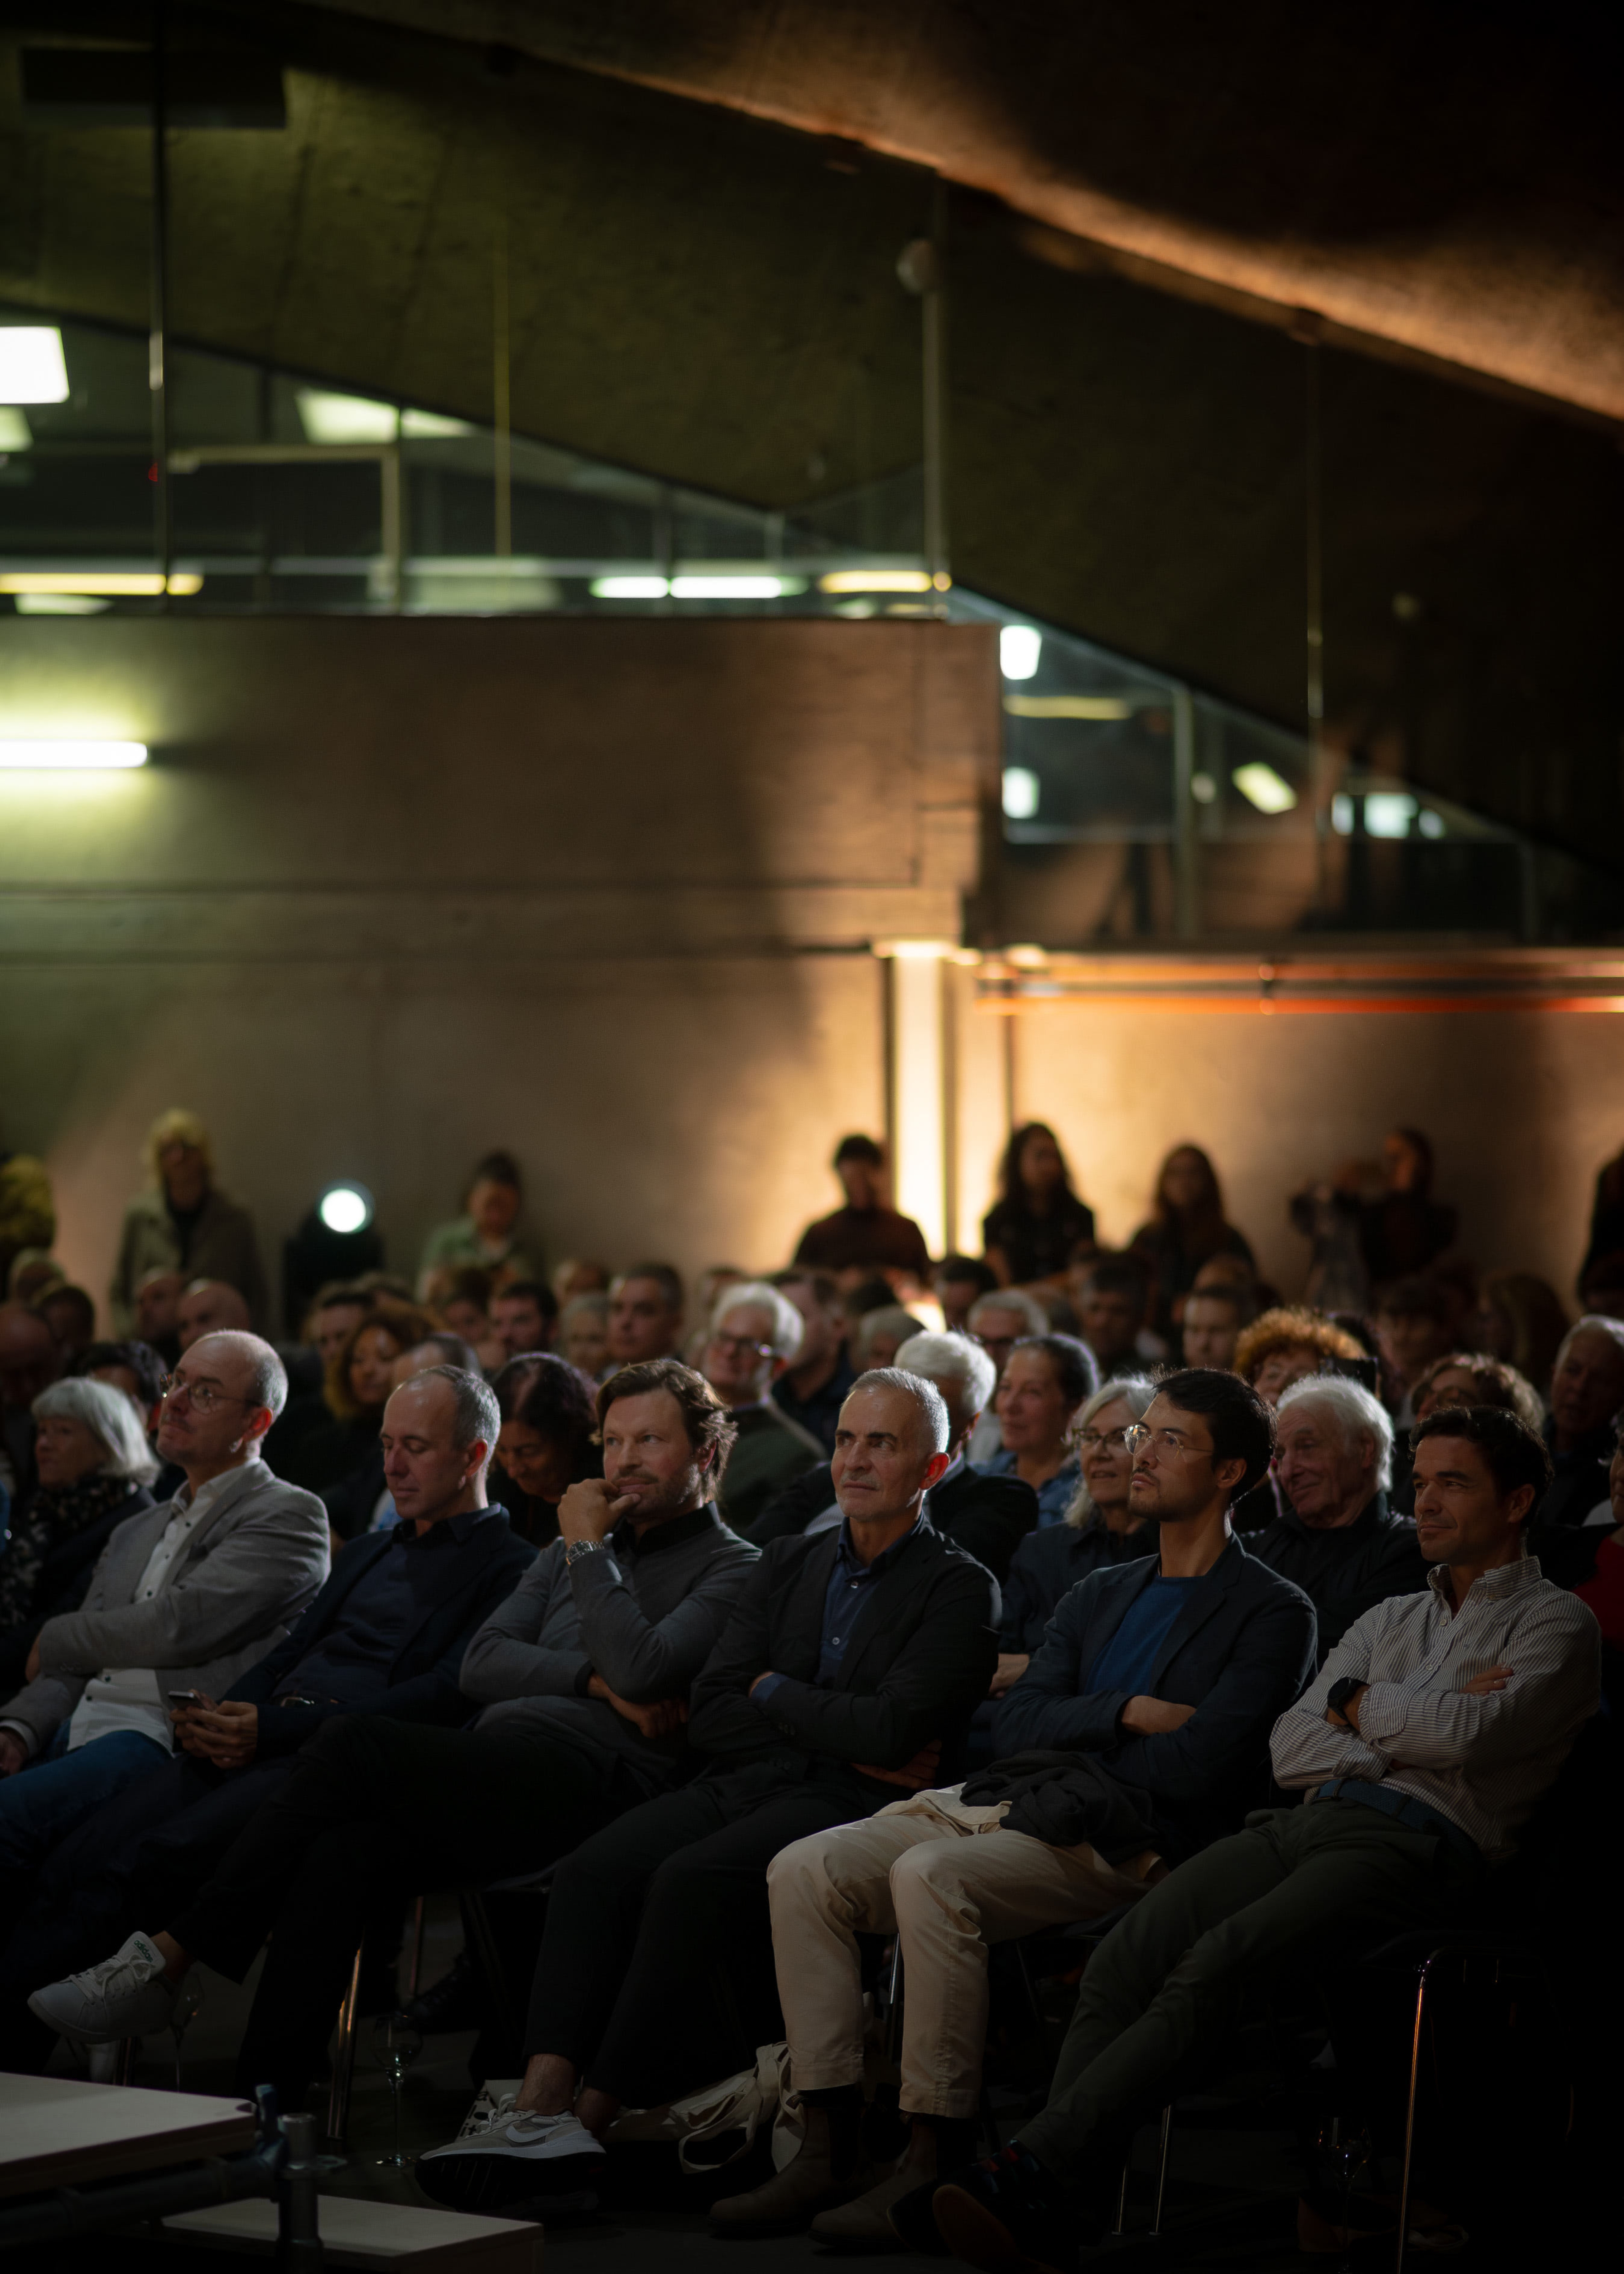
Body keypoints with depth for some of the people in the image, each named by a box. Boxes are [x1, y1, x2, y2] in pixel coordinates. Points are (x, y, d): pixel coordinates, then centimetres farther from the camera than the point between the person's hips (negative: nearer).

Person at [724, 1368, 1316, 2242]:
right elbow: (1015, 1727, 12)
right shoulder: (1099, 1597, 26)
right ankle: (832, 2146, -13)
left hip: (1122, 1842, -7)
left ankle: (935, 2162, -28)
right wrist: (1127, 1712, -4)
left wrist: (1073, 1732, -1)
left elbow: (1195, 1768, -11)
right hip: (1008, 1807, 7)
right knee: (804, 1869, -12)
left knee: (930, 1875, -33)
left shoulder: (1272, 1613, 3)